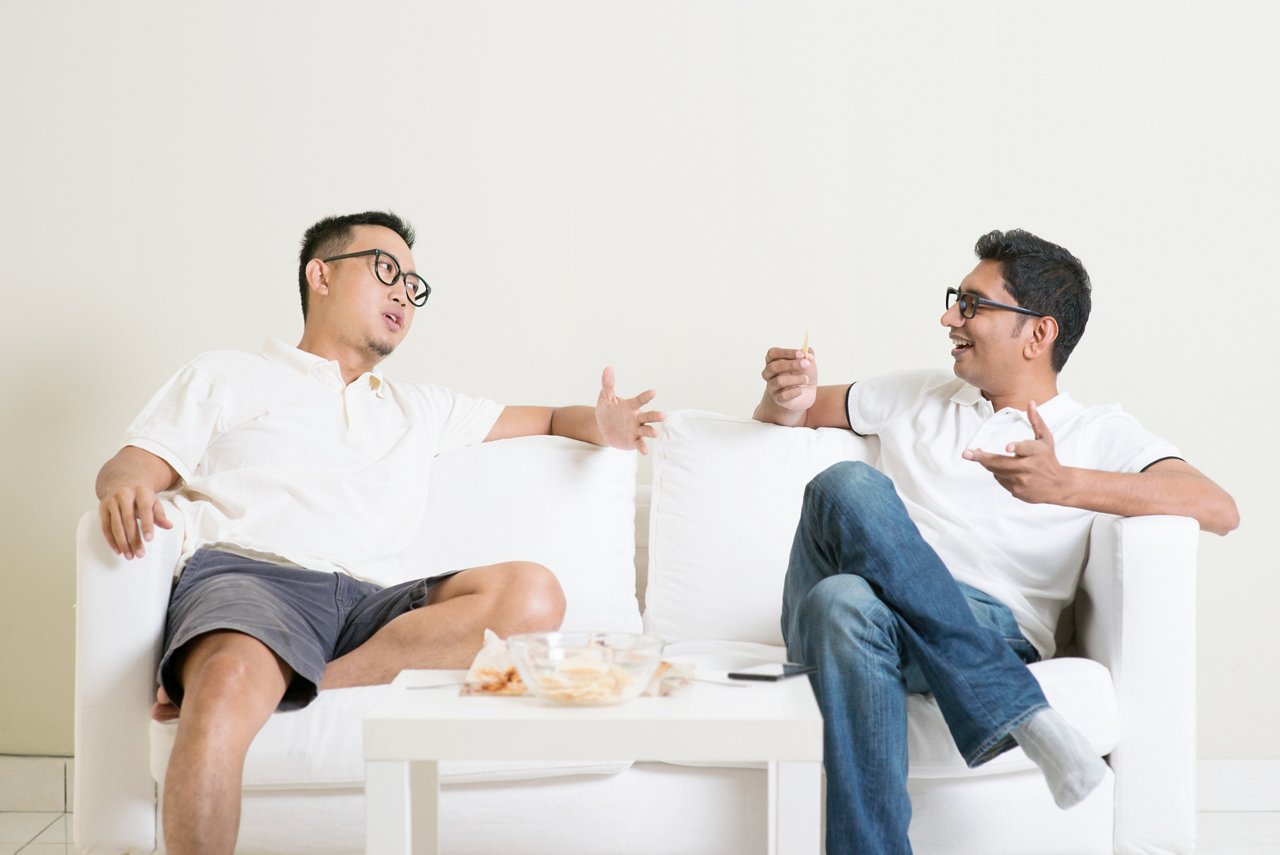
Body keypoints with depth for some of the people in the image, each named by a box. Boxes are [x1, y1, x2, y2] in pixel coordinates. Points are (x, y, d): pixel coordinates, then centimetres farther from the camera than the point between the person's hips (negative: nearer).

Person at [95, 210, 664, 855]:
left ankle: (325, 683, -31)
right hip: (249, 578, -4)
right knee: (227, 694, -41)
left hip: (373, 602, 4)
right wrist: (126, 488, -13)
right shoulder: (226, 377, 23)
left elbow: (548, 418, 35)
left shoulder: (418, 408, 34)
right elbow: (133, 464, 14)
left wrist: (600, 426, 11)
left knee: (533, 595, -26)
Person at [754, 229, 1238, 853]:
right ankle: (1022, 715, -32)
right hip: (826, 611, 4)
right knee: (850, 485, -33)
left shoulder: (1099, 434, 15)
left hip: (986, 626, -4)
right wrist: (788, 399, 10)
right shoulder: (917, 395, 28)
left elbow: (1220, 509, -2)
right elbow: (782, 418, 38)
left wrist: (1065, 485, -18)